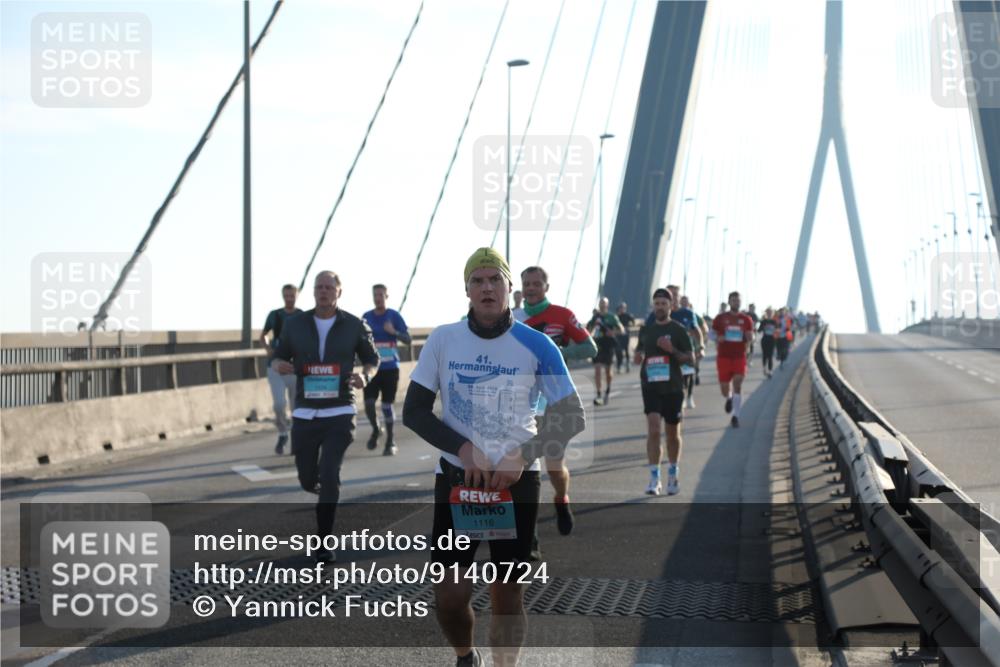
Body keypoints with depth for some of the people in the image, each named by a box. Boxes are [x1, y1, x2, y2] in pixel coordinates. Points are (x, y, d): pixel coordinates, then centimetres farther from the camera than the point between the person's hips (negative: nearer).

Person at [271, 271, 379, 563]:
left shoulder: (354, 326, 0)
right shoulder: (295, 324, 3)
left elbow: (372, 358, 12)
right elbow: (278, 357, 11)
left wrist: (365, 375, -10)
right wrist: (279, 365, -14)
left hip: (340, 413, -2)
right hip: (305, 413, 2)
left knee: (329, 475, -16)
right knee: (308, 480, 8)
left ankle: (324, 542, -7)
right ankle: (327, 494, 46)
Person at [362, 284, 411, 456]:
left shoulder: (394, 316, -1)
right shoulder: (366, 317, 7)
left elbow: (407, 340, -4)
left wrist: (394, 332, -21)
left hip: (390, 367, -2)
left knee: (387, 404, -1)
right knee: (368, 402, -8)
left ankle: (390, 441, 11)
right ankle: (375, 430, 20)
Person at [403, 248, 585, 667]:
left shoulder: (537, 346, -5)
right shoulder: (442, 340, -1)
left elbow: (571, 417, -2)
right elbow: (413, 412, 1)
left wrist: (523, 456, -16)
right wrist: (462, 448, -14)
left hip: (516, 481, -1)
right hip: (455, 478, 1)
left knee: (508, 592, 4)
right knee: (449, 595, -1)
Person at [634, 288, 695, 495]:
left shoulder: (679, 330, -1)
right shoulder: (646, 330, 9)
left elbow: (691, 358, -3)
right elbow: (639, 353, 21)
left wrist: (672, 350, -18)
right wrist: (638, 356, -2)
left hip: (673, 387, -1)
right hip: (651, 386, 1)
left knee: (673, 433, 11)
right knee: (653, 430, -14)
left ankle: (672, 475, 30)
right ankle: (654, 478, -14)